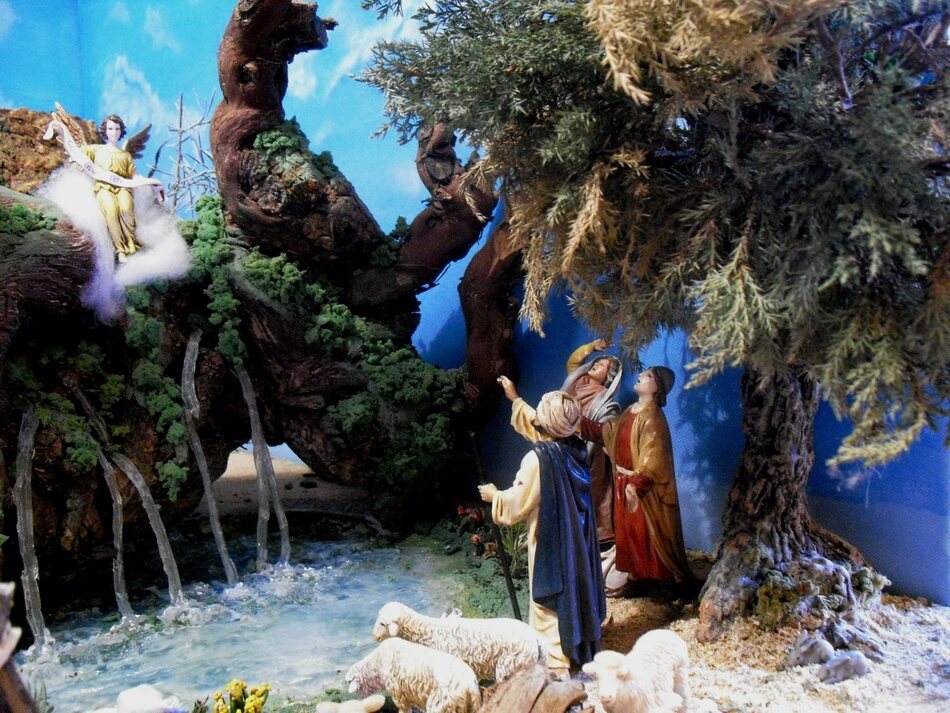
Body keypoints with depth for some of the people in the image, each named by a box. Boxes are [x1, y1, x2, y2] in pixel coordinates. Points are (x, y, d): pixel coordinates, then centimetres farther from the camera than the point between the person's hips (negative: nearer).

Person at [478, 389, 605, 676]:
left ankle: (557, 667, 15)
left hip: (550, 543, -7)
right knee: (576, 592, 22)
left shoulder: (538, 458, -25)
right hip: (578, 540, 8)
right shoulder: (576, 449, -3)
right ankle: (582, 648, 38)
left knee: (550, 603, 6)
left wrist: (494, 495, 2)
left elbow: (516, 504, -18)